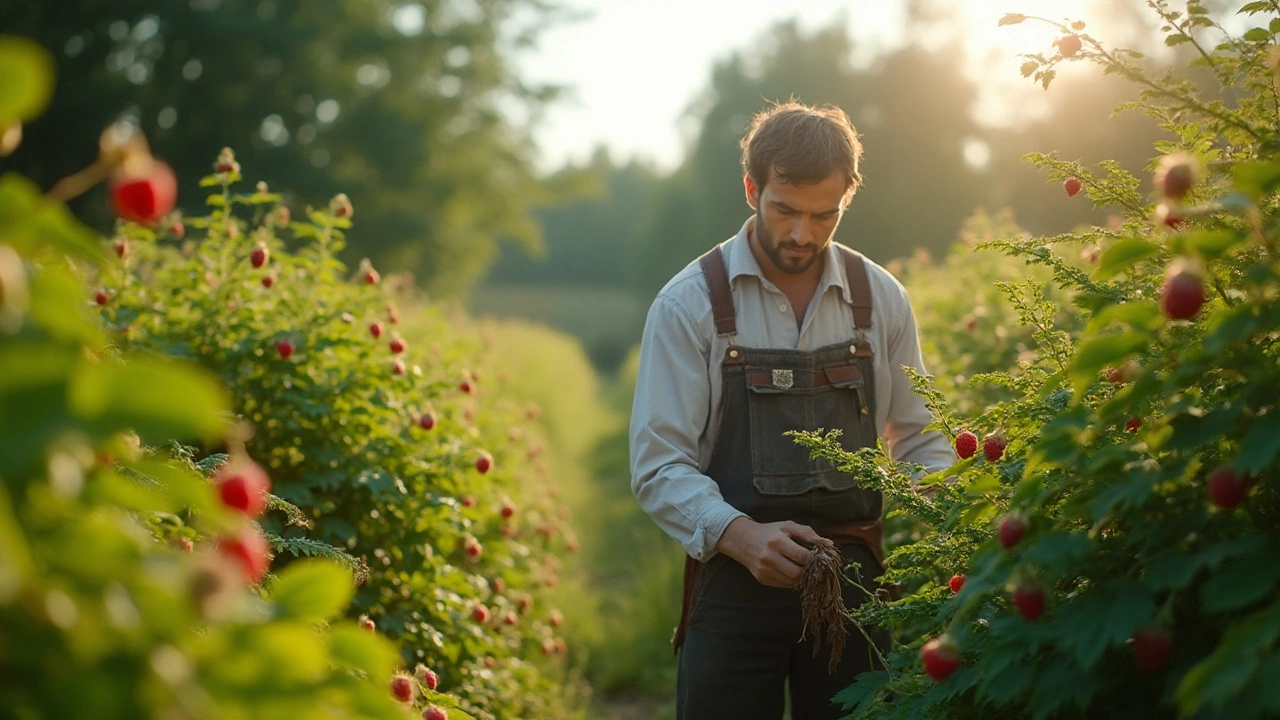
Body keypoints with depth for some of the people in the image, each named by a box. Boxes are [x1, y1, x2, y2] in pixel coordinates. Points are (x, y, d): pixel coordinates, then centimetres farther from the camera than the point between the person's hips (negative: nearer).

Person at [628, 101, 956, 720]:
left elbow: (920, 442, 12)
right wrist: (742, 536, -25)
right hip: (734, 579, -2)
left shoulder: (881, 299, 4)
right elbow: (658, 465, -9)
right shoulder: (688, 305, -5)